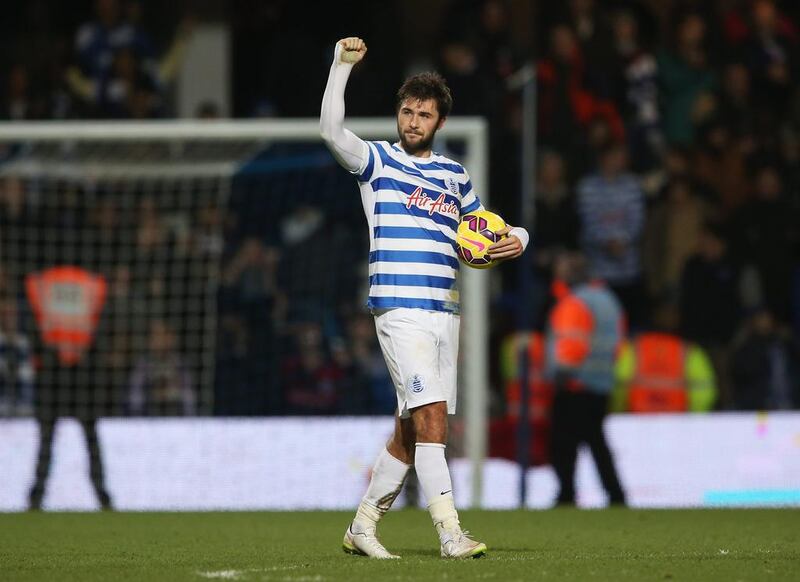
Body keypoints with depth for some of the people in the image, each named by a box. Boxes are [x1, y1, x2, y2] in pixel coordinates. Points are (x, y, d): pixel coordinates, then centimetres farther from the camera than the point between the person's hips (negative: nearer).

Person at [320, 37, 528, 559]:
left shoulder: (455, 176, 17)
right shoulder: (377, 160, 3)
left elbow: (485, 232, 27)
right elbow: (332, 130, -14)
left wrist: (516, 240, 5)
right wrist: (343, 65, -21)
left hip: (445, 314, 6)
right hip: (401, 312, -6)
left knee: (410, 432, 7)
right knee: (431, 418, -17)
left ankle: (363, 526, 20)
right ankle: (451, 533, -21)